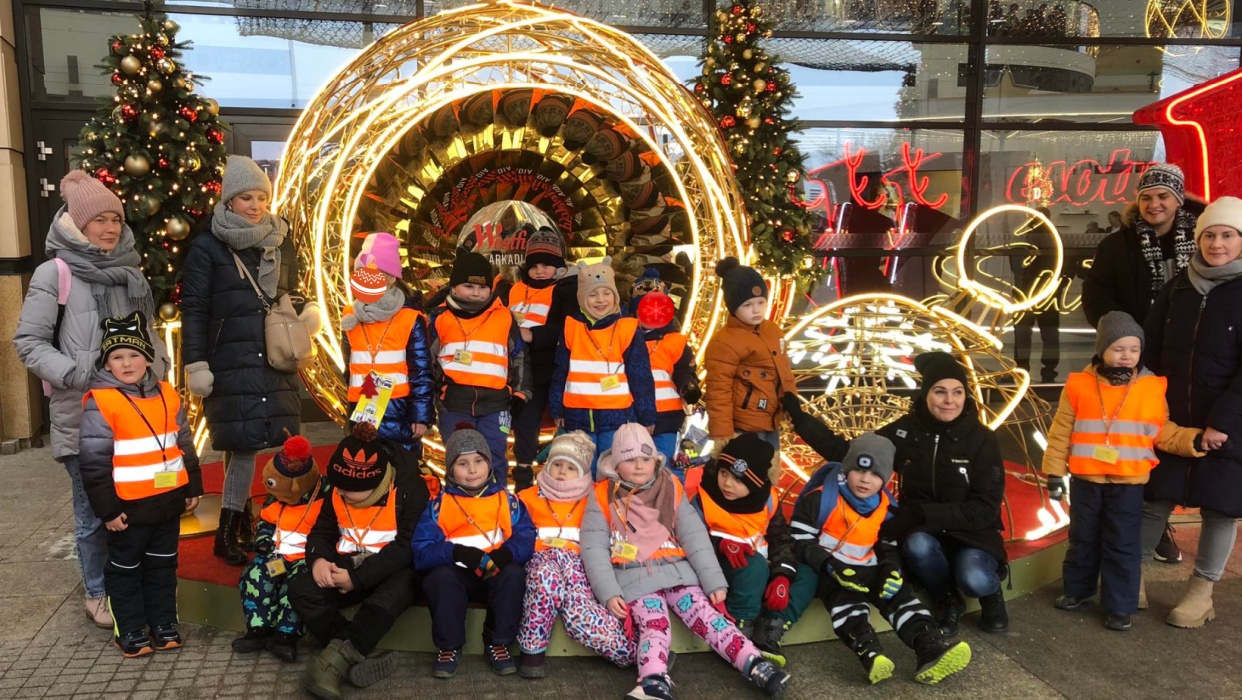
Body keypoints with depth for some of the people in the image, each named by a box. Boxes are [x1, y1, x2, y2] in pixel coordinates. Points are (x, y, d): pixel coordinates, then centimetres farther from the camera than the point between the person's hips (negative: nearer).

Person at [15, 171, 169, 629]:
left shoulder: (131, 272, 10)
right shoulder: (55, 273, -5)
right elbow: (28, 342, -5)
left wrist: (158, 366, 5)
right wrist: (77, 375, -16)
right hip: (82, 414, -4)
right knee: (94, 509, 5)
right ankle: (97, 593, 24)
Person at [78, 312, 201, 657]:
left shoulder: (166, 395, 3)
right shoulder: (100, 402, -14)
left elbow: (185, 445, 12)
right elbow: (94, 463, -14)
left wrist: (192, 488, 12)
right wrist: (107, 508, -14)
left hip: (168, 501, 5)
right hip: (129, 506, -5)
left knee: (163, 566, 17)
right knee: (125, 570, 11)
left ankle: (164, 623, 30)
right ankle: (130, 631, 24)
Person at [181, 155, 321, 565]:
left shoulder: (281, 242, 11)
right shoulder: (207, 248, -3)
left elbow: (293, 293, 23)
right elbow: (193, 310, -4)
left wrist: (307, 311, 2)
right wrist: (196, 365, -8)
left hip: (275, 362, 5)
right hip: (230, 365, -4)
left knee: (252, 444, 7)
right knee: (243, 442, -7)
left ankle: (240, 522, 21)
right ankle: (229, 532, 7)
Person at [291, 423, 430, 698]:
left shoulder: (409, 487, -18)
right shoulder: (338, 490, 0)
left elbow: (408, 546, -22)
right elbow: (322, 531, 9)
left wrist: (357, 578, -26)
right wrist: (318, 559, -15)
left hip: (394, 568, -5)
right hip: (348, 566, 5)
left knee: (393, 592, -40)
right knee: (300, 588, -21)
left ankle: (338, 656, -28)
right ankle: (362, 655, -28)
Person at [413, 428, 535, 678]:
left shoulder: (507, 500, 7)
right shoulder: (440, 505, 4)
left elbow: (526, 540, -5)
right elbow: (421, 552, -7)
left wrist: (505, 554, -27)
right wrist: (457, 552, -26)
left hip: (498, 574, 1)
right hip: (457, 575, 0)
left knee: (514, 573, -30)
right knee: (440, 576, -31)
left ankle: (498, 642, -11)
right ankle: (450, 646, -12)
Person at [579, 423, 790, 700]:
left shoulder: (671, 490, 10)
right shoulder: (603, 497, 2)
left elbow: (695, 537, 5)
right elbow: (594, 548, -3)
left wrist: (714, 581, -3)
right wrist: (608, 592, -15)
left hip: (676, 570, 3)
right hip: (634, 578, -3)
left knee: (707, 616, -15)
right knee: (654, 624, -28)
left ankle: (756, 666, -23)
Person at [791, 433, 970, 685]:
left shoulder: (886, 507, 7)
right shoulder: (821, 497, -10)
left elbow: (889, 546, 15)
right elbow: (800, 541, -11)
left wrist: (891, 569, -9)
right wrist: (831, 566, -24)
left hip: (869, 570, 5)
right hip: (830, 571, -5)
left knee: (899, 594, -19)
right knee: (847, 598, -33)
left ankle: (931, 649, -36)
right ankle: (869, 652, -56)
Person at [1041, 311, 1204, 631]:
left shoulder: (1152, 388, -2)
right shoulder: (1079, 385, -5)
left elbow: (1163, 433, 5)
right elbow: (1061, 433, 0)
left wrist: (1194, 439, -13)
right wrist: (1054, 472, -1)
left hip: (1128, 483, 0)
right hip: (1085, 481, 1)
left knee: (1122, 545, 6)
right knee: (1082, 539, 16)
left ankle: (1120, 606, 18)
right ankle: (1077, 589, 33)